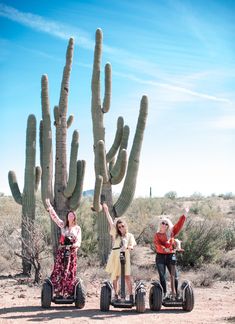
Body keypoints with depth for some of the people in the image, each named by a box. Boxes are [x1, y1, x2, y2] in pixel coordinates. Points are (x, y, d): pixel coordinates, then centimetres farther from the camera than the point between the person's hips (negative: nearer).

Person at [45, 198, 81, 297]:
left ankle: (68, 293, 3)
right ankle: (58, 292, -2)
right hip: (62, 250, 0)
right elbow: (54, 216, 3)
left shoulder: (77, 228, 7)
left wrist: (74, 245, -21)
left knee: (70, 272, -1)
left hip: (72, 252, 0)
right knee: (59, 271, -6)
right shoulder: (63, 225, 9)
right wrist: (49, 206, -6)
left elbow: (79, 241, 1)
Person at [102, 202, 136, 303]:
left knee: (127, 276, -8)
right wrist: (106, 210, 6)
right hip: (115, 257, 1)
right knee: (115, 277, 3)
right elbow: (110, 222, 10)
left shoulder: (130, 236, 12)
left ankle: (131, 296, -8)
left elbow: (132, 246, -1)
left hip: (125, 257, -1)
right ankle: (116, 295, 13)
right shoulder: (116, 234, 14)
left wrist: (128, 247, -24)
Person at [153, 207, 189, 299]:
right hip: (160, 256, -1)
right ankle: (164, 293, 1)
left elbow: (179, 224, 4)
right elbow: (157, 245, -10)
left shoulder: (171, 233, 9)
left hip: (170, 256, 1)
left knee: (174, 275, -2)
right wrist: (164, 249, -29)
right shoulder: (157, 235, 5)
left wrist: (185, 214, -2)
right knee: (162, 276, -3)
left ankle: (176, 293, 3)